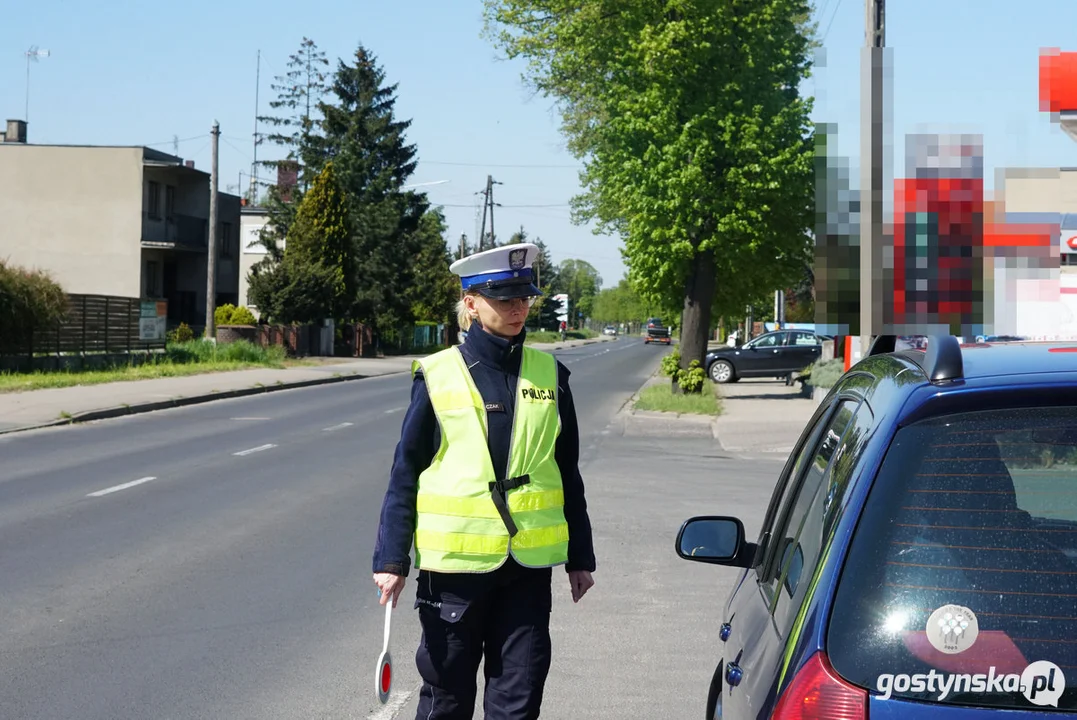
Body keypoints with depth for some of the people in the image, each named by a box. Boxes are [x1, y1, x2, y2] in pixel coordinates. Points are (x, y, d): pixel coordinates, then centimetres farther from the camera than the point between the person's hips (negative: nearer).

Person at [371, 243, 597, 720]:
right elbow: (405, 474, 0)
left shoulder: (550, 376, 5)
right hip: (455, 563, -2)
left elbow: (567, 474, 12)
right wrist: (391, 558, -5)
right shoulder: (437, 376, -3)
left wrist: (579, 557, 13)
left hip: (528, 564, 2)